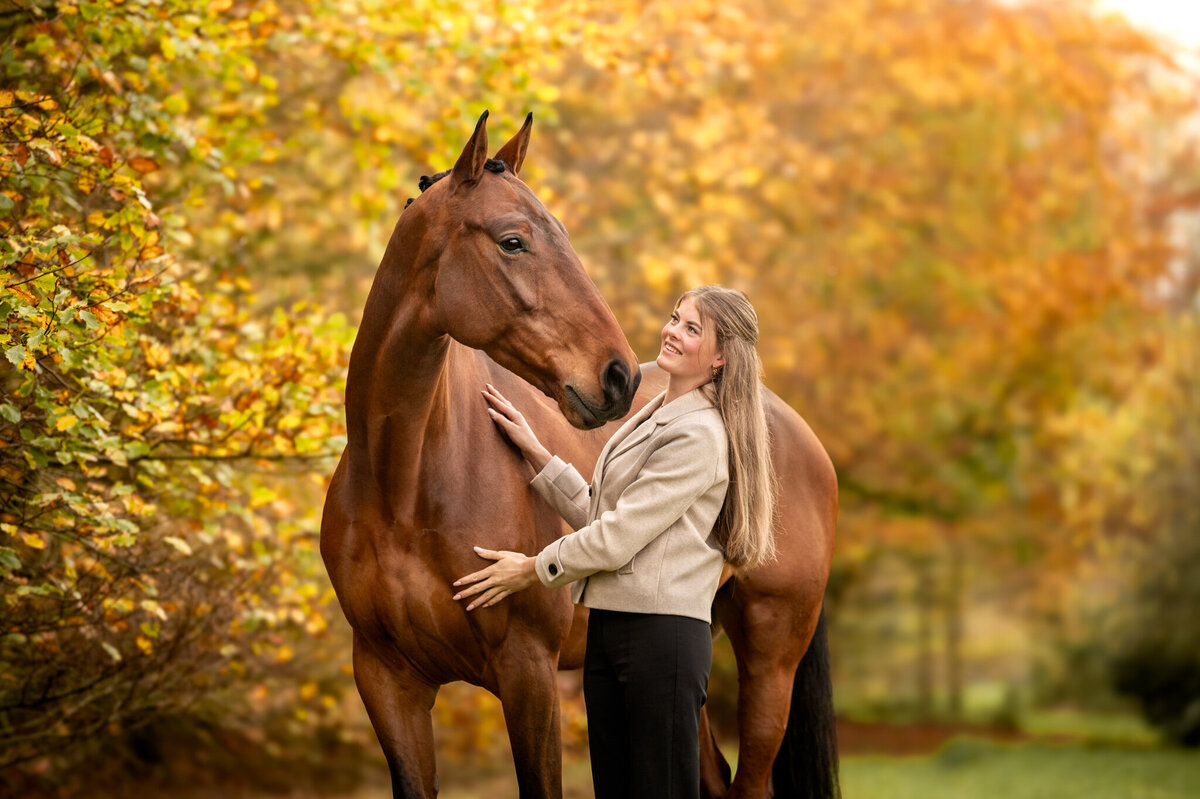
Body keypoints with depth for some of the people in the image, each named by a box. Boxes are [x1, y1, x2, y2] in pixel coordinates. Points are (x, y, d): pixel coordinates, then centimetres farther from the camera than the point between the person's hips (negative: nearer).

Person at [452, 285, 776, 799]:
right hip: (608, 629, 10)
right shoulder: (651, 419, 16)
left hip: (662, 635, -9)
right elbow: (595, 512, 19)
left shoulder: (700, 436, -15)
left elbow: (620, 535, -15)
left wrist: (533, 569, -4)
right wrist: (534, 452, 13)